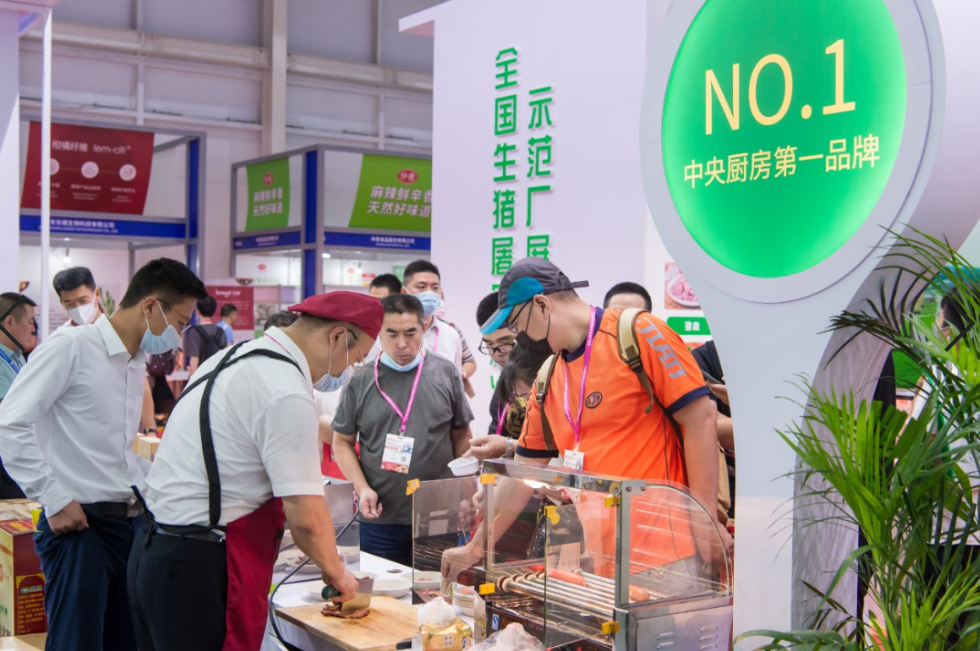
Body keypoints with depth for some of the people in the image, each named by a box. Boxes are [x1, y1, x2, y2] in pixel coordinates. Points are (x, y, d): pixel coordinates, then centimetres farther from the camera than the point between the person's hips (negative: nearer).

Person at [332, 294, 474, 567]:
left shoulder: (445, 373, 2)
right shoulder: (361, 380, 0)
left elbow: (461, 437, 9)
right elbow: (343, 442, 5)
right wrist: (362, 488, -8)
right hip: (380, 517, 0)